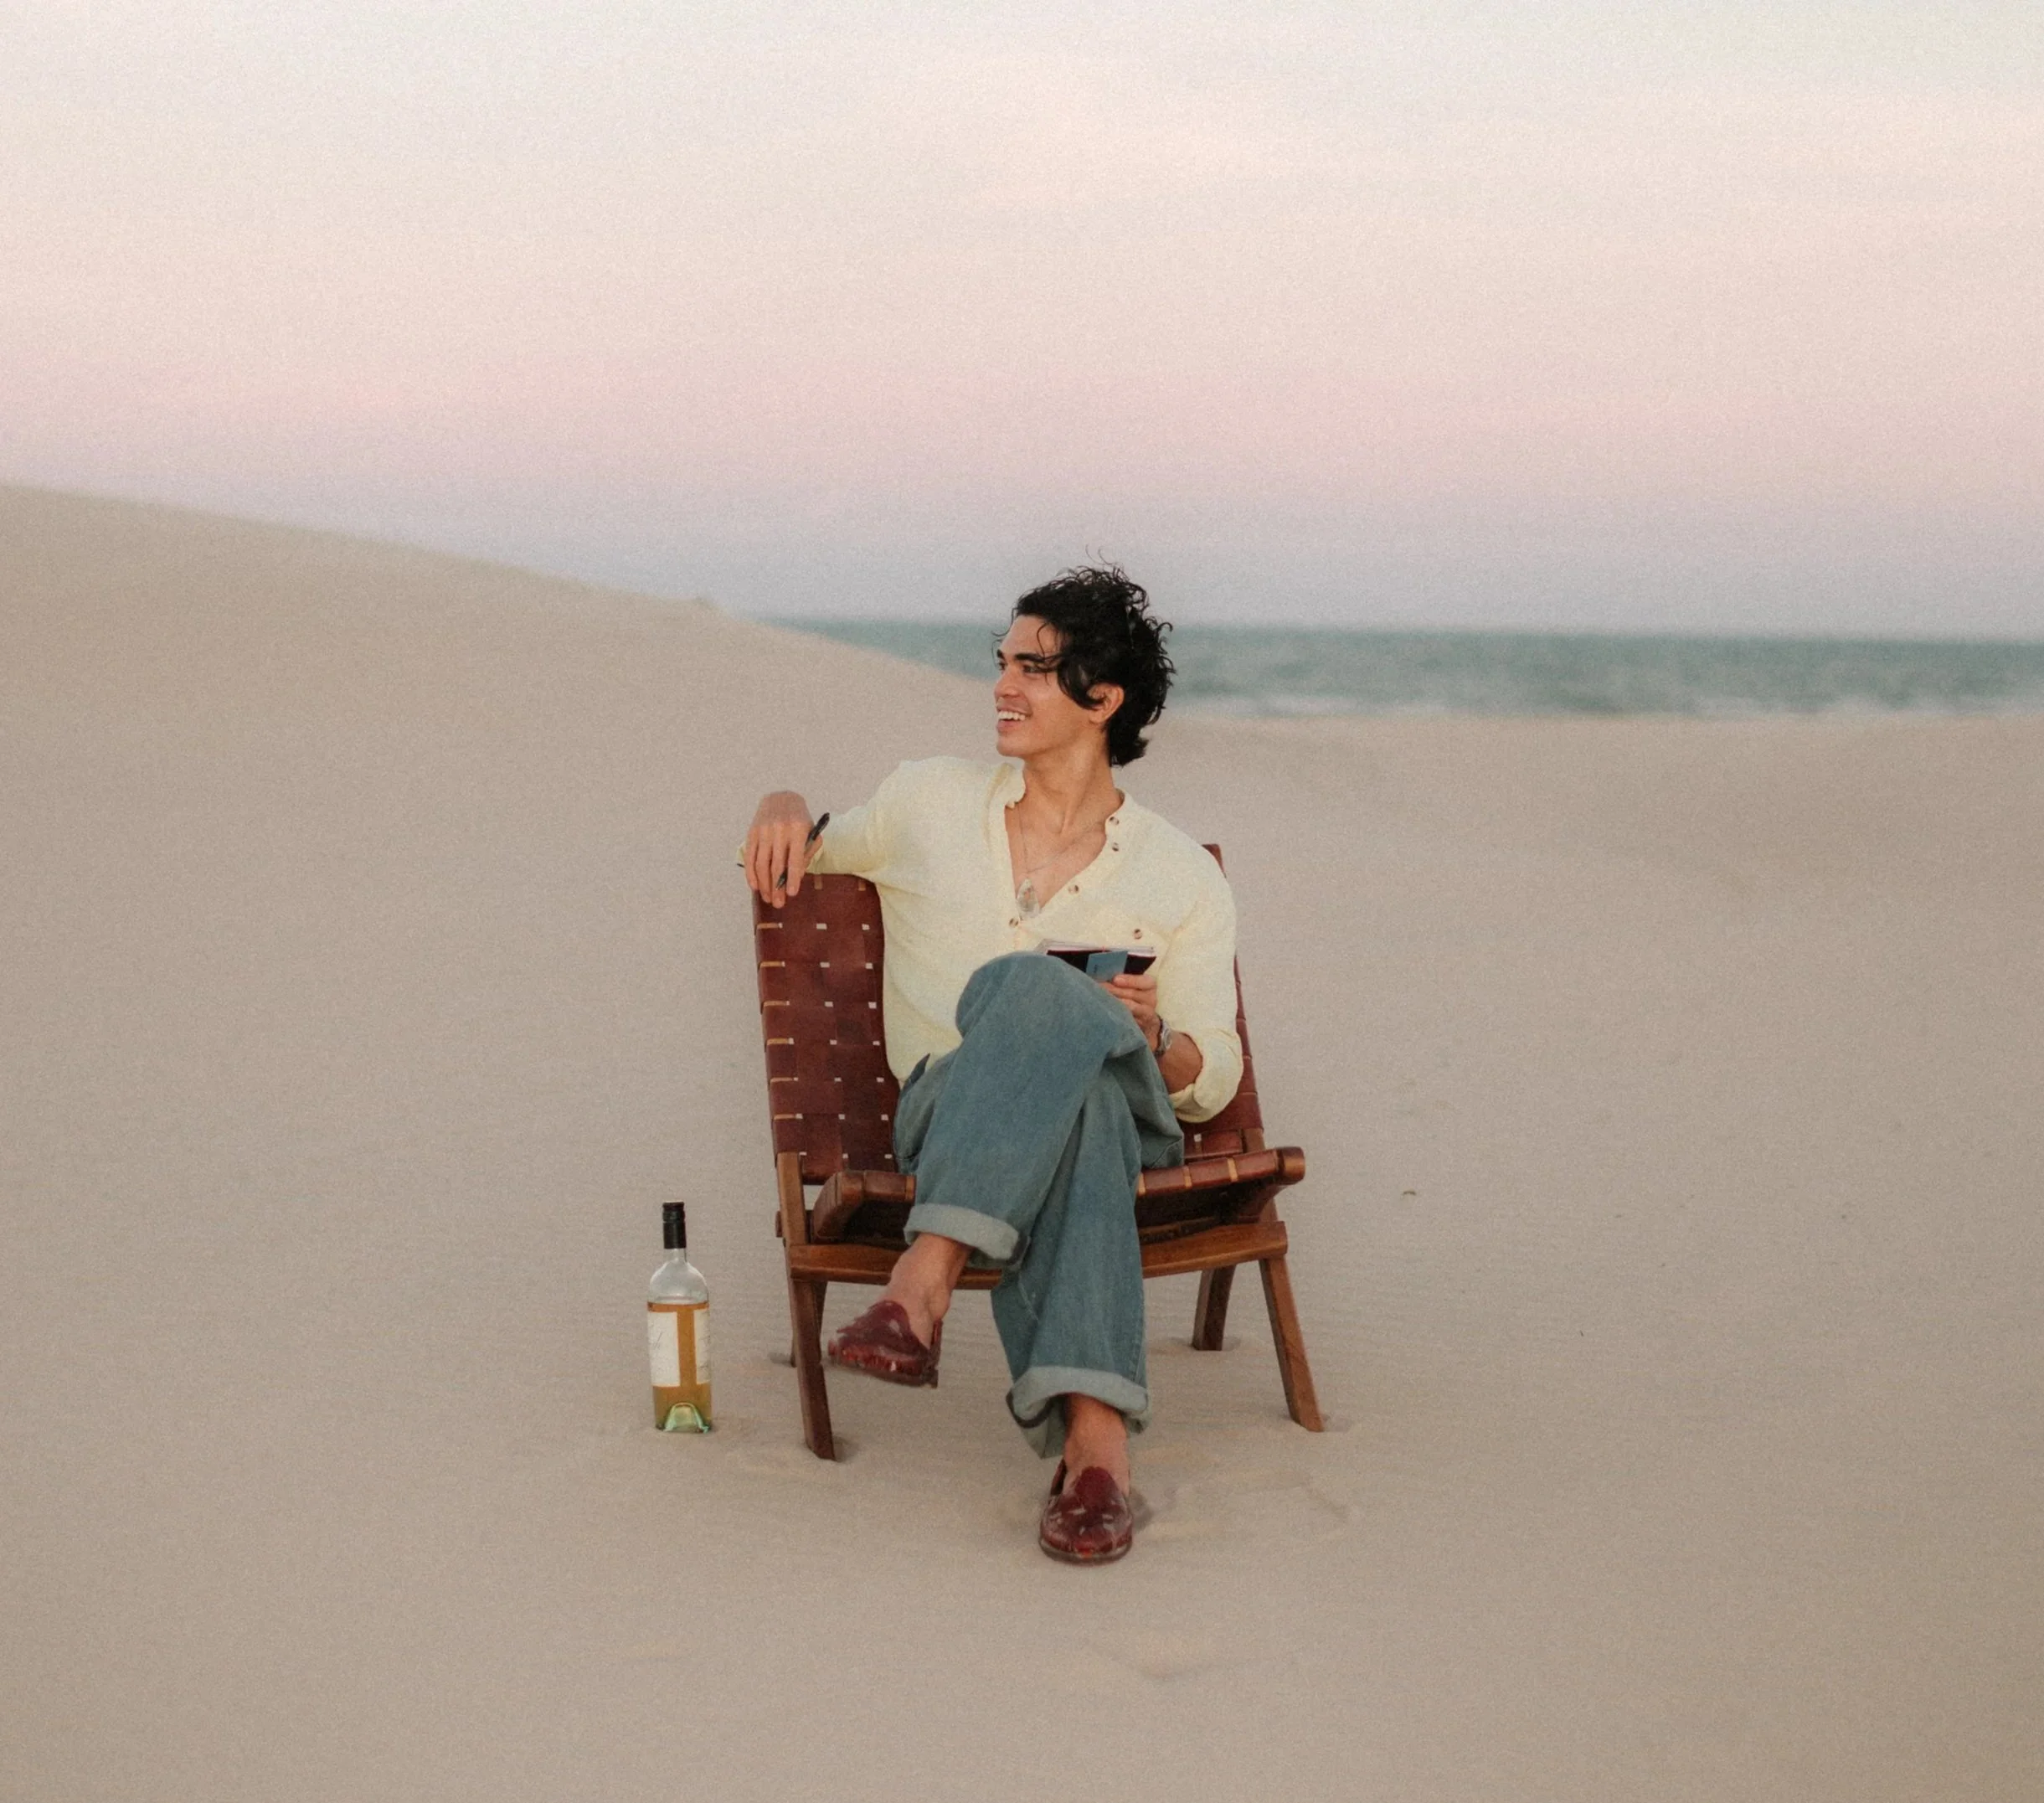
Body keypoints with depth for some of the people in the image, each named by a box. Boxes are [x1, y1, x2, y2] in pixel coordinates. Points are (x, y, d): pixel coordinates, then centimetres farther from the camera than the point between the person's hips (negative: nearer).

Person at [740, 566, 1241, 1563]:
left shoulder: (1183, 877, 13)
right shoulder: (930, 800, 17)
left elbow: (1211, 1084, 12)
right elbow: (812, 853, 35)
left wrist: (1155, 1040, -12)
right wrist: (786, 807, 10)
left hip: (1127, 1112, 0)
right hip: (952, 1113, 0)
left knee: (1024, 985, -38)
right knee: (1069, 1111, -40)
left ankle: (922, 1289, -50)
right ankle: (1094, 1436, -53)